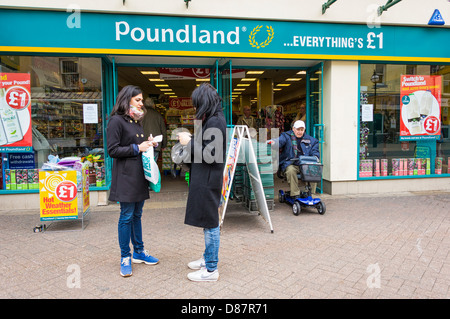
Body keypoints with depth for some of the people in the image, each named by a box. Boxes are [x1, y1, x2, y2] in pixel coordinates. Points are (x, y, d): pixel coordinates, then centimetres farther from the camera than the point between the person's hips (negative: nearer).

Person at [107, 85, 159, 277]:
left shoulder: (137, 121, 17)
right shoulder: (116, 121, -8)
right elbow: (112, 150, -13)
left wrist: (149, 144, 4)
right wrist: (137, 148, -16)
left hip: (139, 175, 8)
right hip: (126, 176, -8)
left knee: (137, 215, 15)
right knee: (127, 216, -1)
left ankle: (139, 252, 26)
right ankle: (125, 258, 12)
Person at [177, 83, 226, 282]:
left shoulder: (215, 122, -18)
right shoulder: (212, 120, 12)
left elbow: (209, 155, -22)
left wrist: (189, 142, -12)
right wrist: (190, 140, 8)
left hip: (208, 181, -10)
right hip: (205, 179, 10)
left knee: (210, 224, 0)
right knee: (208, 222, 20)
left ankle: (211, 270, 14)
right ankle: (208, 258, 35)